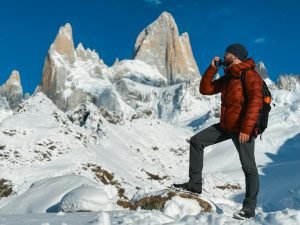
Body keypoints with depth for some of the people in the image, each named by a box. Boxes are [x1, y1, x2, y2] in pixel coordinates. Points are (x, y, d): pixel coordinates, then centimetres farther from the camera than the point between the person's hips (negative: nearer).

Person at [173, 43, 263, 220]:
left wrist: (246, 129, -27)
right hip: (226, 125, 9)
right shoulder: (227, 77, 15)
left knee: (249, 167, -1)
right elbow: (205, 89, 15)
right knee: (196, 141, 4)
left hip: (242, 128, -9)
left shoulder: (250, 75, -12)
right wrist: (212, 68, 6)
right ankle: (195, 184, 8)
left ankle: (250, 207, 8)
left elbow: (255, 102, -22)